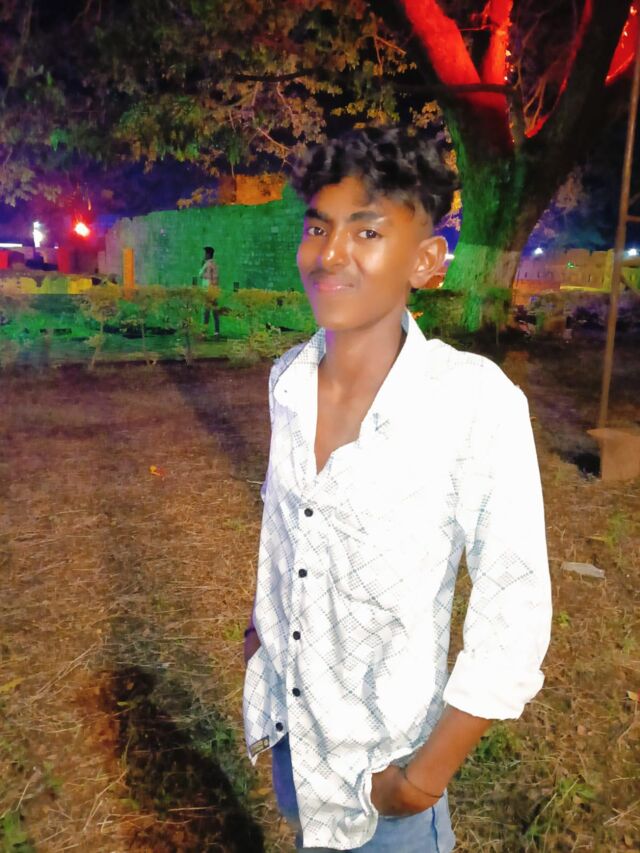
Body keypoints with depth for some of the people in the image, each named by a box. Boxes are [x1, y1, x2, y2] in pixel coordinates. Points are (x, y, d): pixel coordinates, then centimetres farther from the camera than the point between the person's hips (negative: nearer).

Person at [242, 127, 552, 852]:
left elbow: (514, 617, -21)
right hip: (284, 711, 5)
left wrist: (426, 775, -15)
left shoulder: (476, 402, -27)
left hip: (380, 756, -5)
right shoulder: (288, 379, -10)